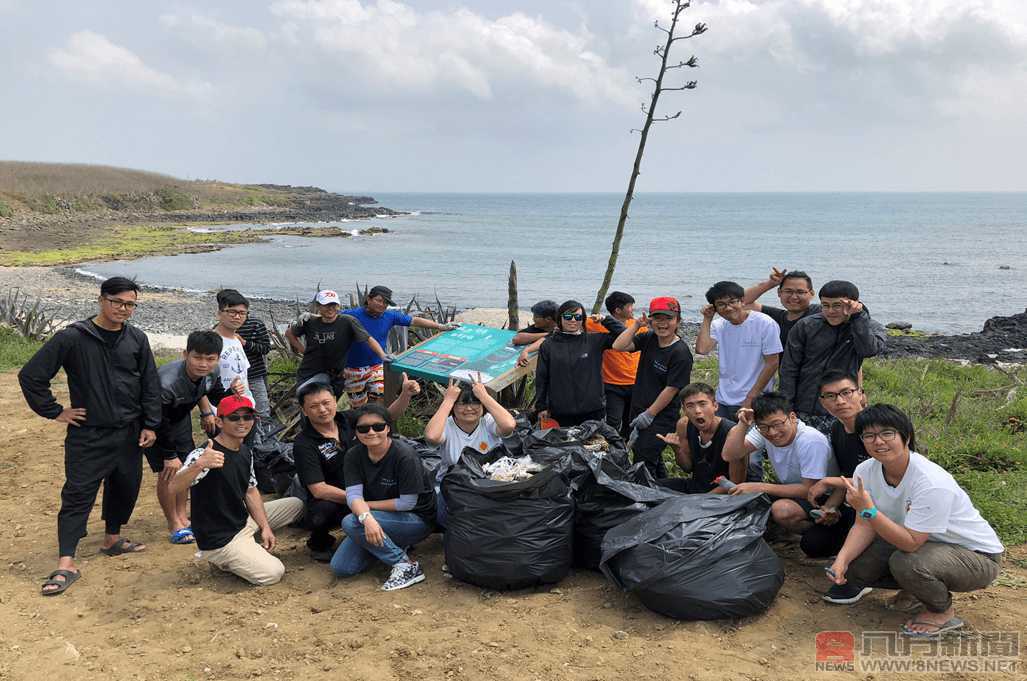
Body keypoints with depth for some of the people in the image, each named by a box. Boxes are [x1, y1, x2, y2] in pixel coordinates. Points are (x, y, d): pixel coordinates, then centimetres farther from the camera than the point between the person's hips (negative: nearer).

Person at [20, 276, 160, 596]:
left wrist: (150, 425, 2)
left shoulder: (137, 339, 1)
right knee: (78, 495, -5)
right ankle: (66, 564, -2)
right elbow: (31, 376, -9)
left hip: (128, 434, 5)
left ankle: (112, 539, 37)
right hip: (88, 435, -5)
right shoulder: (71, 338, -12)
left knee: (126, 488, 15)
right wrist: (55, 412, -7)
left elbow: (151, 385, 6)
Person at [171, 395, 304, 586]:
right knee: (273, 573, -20)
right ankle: (222, 560, 3)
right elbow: (174, 489, -38)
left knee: (295, 505, 14)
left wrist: (265, 527, 3)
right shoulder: (204, 454, -23)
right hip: (218, 540, -8)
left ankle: (252, 548, 11)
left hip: (244, 522, 8)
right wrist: (199, 464, -58)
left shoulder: (245, 451, 3)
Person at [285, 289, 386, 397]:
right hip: (307, 375, 1)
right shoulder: (310, 322, -4)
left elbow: (369, 339, -18)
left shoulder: (347, 322, -13)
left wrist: (383, 356, -32)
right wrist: (303, 350, 2)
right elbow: (289, 333, 13)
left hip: (335, 376, -1)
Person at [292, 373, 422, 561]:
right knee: (320, 514, -37)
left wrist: (405, 394, -15)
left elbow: (389, 415, 5)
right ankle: (319, 542, 1)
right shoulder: (303, 445, -15)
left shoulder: (348, 419, -1)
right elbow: (318, 489, -21)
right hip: (330, 501, -4)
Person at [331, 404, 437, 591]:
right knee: (340, 568, -6)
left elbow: (407, 503, -21)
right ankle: (394, 545, 13)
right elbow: (353, 495, -15)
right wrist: (366, 516, -37)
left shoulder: (404, 455, -22)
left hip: (417, 519, -6)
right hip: (375, 519, 7)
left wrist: (367, 504, -13)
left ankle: (407, 567, -18)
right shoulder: (354, 455, -5)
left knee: (350, 522, -27)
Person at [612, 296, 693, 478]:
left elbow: (671, 389, -17)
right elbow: (618, 346, -4)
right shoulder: (648, 339, 4)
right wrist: (637, 325, -8)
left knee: (644, 462, -10)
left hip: (662, 417, -7)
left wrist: (648, 415, -14)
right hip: (640, 412, 7)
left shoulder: (680, 353, -17)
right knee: (654, 460, 20)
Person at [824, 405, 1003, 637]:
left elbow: (910, 543, -33)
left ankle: (943, 612, -4)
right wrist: (842, 560, -24)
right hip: (926, 544, 6)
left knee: (906, 563, -33)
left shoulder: (931, 483, -33)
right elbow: (865, 526, -8)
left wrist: (867, 509, -40)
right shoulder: (865, 471, -12)